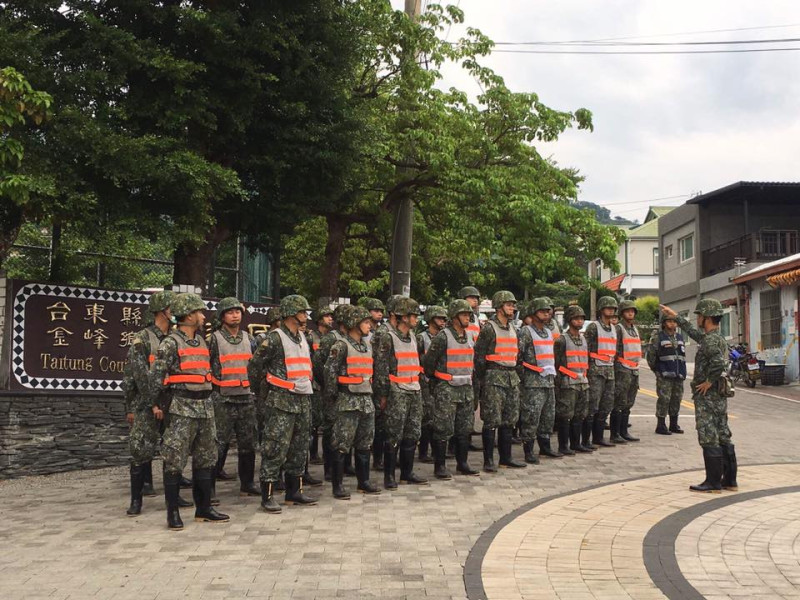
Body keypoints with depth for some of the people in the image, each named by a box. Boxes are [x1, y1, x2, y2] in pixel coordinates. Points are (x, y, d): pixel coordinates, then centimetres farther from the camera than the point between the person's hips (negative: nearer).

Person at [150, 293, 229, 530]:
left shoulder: (202, 341, 15)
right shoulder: (171, 343, -7)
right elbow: (157, 374, -8)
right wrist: (156, 404, -6)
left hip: (206, 406, 8)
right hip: (183, 407, -8)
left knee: (205, 458, 11)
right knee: (174, 460, -5)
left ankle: (204, 508, 20)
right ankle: (173, 512, 2)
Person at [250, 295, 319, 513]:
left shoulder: (302, 337, 15)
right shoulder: (275, 338, -11)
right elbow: (257, 363, -8)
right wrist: (273, 380, 2)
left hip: (303, 399, 8)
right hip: (282, 400, -8)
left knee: (299, 448, 13)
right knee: (276, 448, -8)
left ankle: (294, 491, 23)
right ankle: (267, 496, -2)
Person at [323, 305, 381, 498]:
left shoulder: (368, 347, 15)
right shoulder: (341, 346, -9)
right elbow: (329, 372, -11)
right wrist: (332, 396, -9)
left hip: (366, 400, 8)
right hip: (348, 401, -7)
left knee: (364, 444, 13)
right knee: (342, 444, -4)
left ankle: (364, 481, 23)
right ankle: (338, 486, 2)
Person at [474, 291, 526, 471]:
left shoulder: (513, 329, 16)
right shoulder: (489, 329, -8)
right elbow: (479, 356, -9)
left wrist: (515, 375, 16)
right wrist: (483, 379, -7)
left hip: (512, 378, 8)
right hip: (494, 379, -8)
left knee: (509, 420, 11)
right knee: (492, 421, -6)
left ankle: (506, 457, 19)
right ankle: (488, 461, -1)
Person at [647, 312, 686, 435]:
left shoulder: (680, 337, 16)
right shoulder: (657, 337, -4)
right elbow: (651, 354, -4)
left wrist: (683, 372, 17)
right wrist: (655, 369, 0)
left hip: (679, 375, 6)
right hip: (664, 376, -6)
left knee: (676, 399, 9)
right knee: (664, 399, -9)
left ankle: (674, 424, 19)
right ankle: (661, 426, -3)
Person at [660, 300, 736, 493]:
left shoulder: (711, 341, -18)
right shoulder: (716, 338, 13)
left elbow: (719, 363, -35)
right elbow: (693, 332, 30)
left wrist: (709, 381, -21)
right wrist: (675, 316, 35)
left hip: (707, 397, -9)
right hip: (720, 397, 10)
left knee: (709, 440, -5)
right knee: (723, 437, 12)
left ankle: (713, 483, -2)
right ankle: (729, 480, 17)